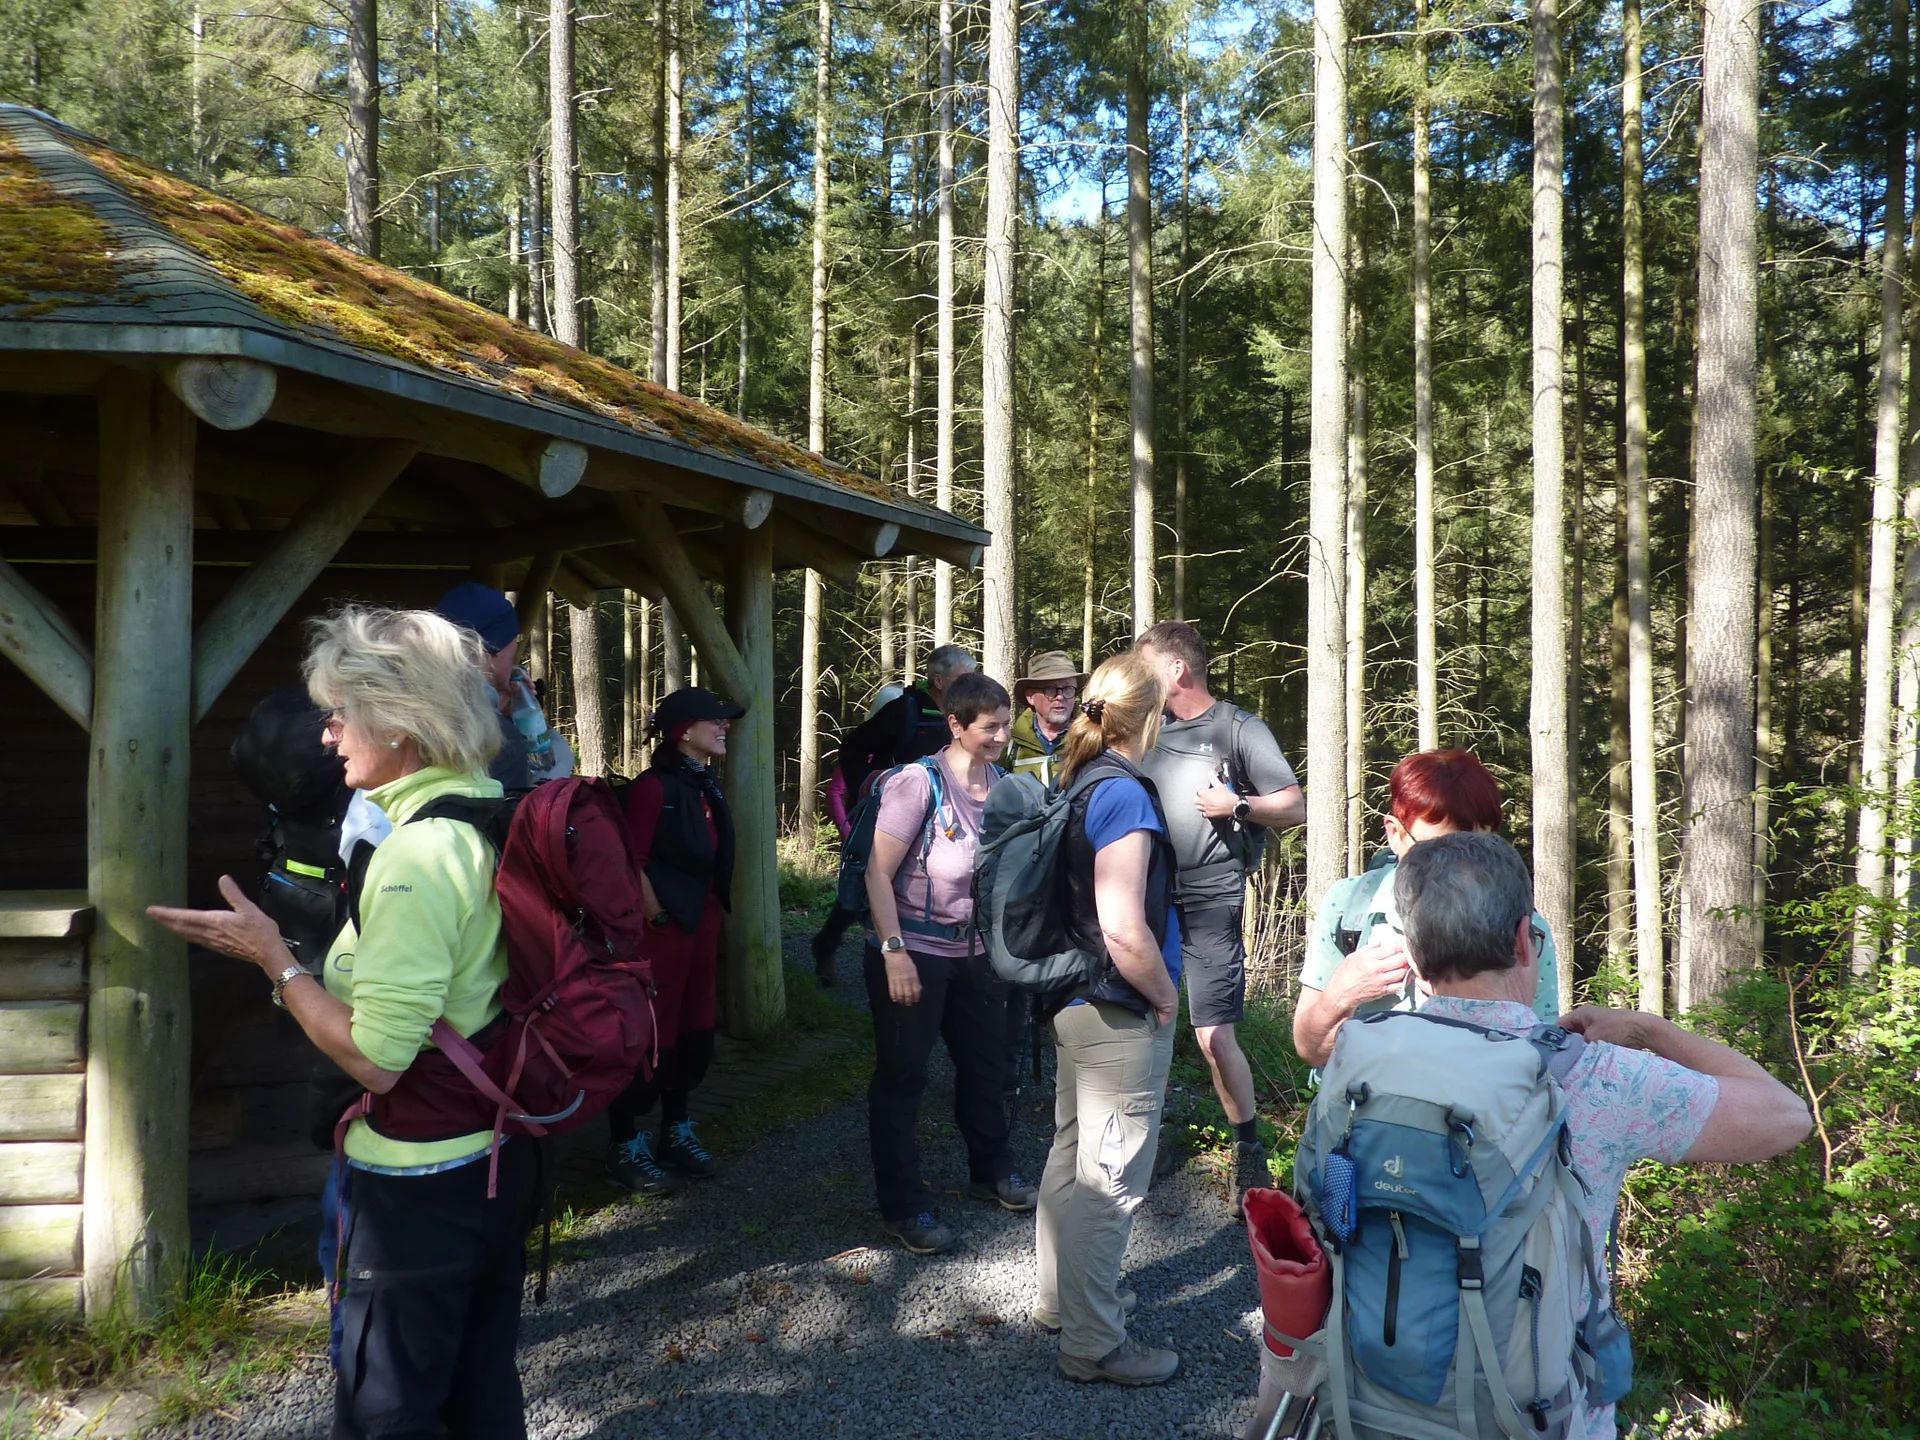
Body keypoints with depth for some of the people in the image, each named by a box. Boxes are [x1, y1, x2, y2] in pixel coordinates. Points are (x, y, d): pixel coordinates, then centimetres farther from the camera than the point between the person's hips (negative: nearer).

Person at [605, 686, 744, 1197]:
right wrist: (658, 919, -15)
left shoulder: (707, 785, 9)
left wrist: (712, 916, 13)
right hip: (663, 928, -8)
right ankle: (625, 1146, 15)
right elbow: (631, 864, -18)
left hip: (704, 924, 8)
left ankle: (675, 1131, 32)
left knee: (696, 1034, 16)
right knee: (651, 1039, 0)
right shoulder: (653, 787, -16)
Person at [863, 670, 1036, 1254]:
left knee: (985, 1063, 20)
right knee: (902, 1075, 4)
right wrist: (895, 953, -22)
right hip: (914, 952, -7)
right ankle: (903, 1206, 16)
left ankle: (990, 1171, 41)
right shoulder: (919, 782, -17)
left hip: (975, 949, 7)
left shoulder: (1001, 782, 1)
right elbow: (878, 873, -18)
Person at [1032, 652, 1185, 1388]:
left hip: (1076, 1003, 9)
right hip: (1121, 1017, -9)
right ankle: (1092, 1342, 12)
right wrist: (1166, 997, -13)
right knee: (1111, 1178, 1)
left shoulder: (1079, 785, 6)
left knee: (1073, 1154, 21)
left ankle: (1062, 1296, 36)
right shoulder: (1125, 794, -21)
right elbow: (1123, 928, -27)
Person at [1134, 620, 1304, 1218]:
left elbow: (1295, 806, -4)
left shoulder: (1239, 729, -2)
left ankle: (1250, 1154, 9)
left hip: (1209, 901, -5)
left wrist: (1237, 804, -18)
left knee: (1214, 1034, -7)